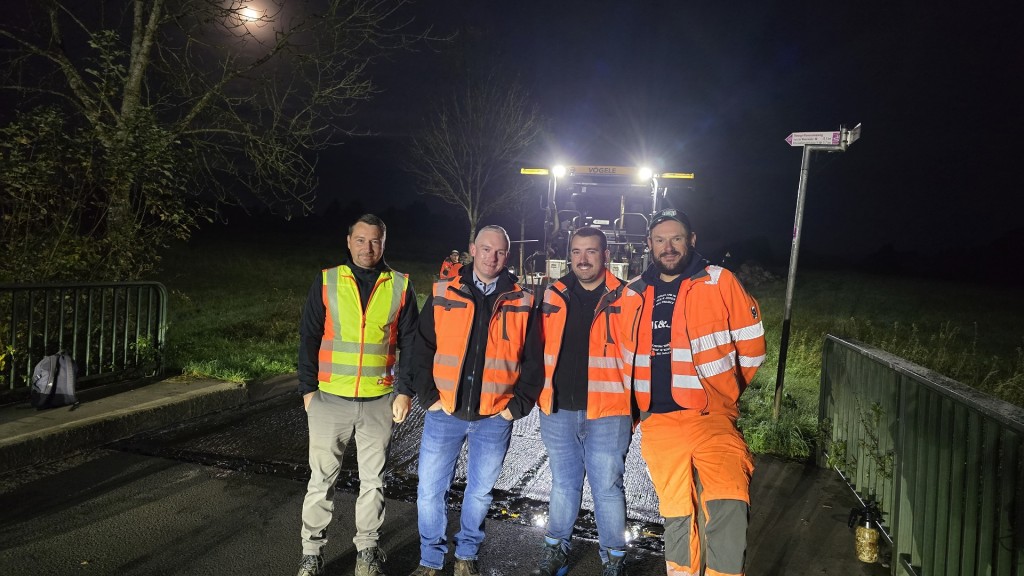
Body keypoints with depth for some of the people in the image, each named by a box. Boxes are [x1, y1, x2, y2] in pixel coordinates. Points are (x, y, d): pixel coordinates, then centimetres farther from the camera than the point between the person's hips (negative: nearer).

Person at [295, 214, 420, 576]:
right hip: (329, 399, 0)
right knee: (322, 478, 8)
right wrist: (308, 389, -1)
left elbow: (410, 343, 3)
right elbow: (308, 338, 2)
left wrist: (405, 391, -3)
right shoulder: (326, 282, 1)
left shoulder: (400, 286, 2)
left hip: (379, 401, 1)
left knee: (373, 479, 12)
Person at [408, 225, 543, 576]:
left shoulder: (522, 303, 2)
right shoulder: (443, 295, 1)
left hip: (495, 418, 0)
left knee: (480, 491, 13)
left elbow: (533, 361, 4)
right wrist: (429, 396, -4)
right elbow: (421, 348, 3)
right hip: (444, 413, 0)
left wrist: (518, 406, -2)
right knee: (430, 490, 5)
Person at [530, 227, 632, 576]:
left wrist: (634, 406, -4)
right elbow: (540, 349, 13)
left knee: (608, 488, 6)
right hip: (558, 412, 3)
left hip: (607, 414, -3)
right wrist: (540, 396, 10)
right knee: (562, 485, 17)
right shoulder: (553, 296, 6)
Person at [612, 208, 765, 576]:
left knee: (728, 507, -23)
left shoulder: (720, 283, -3)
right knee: (676, 515, 14)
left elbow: (751, 346, 4)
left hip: (712, 418, -3)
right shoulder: (632, 294, 8)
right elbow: (624, 353, 21)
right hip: (658, 425, 4)